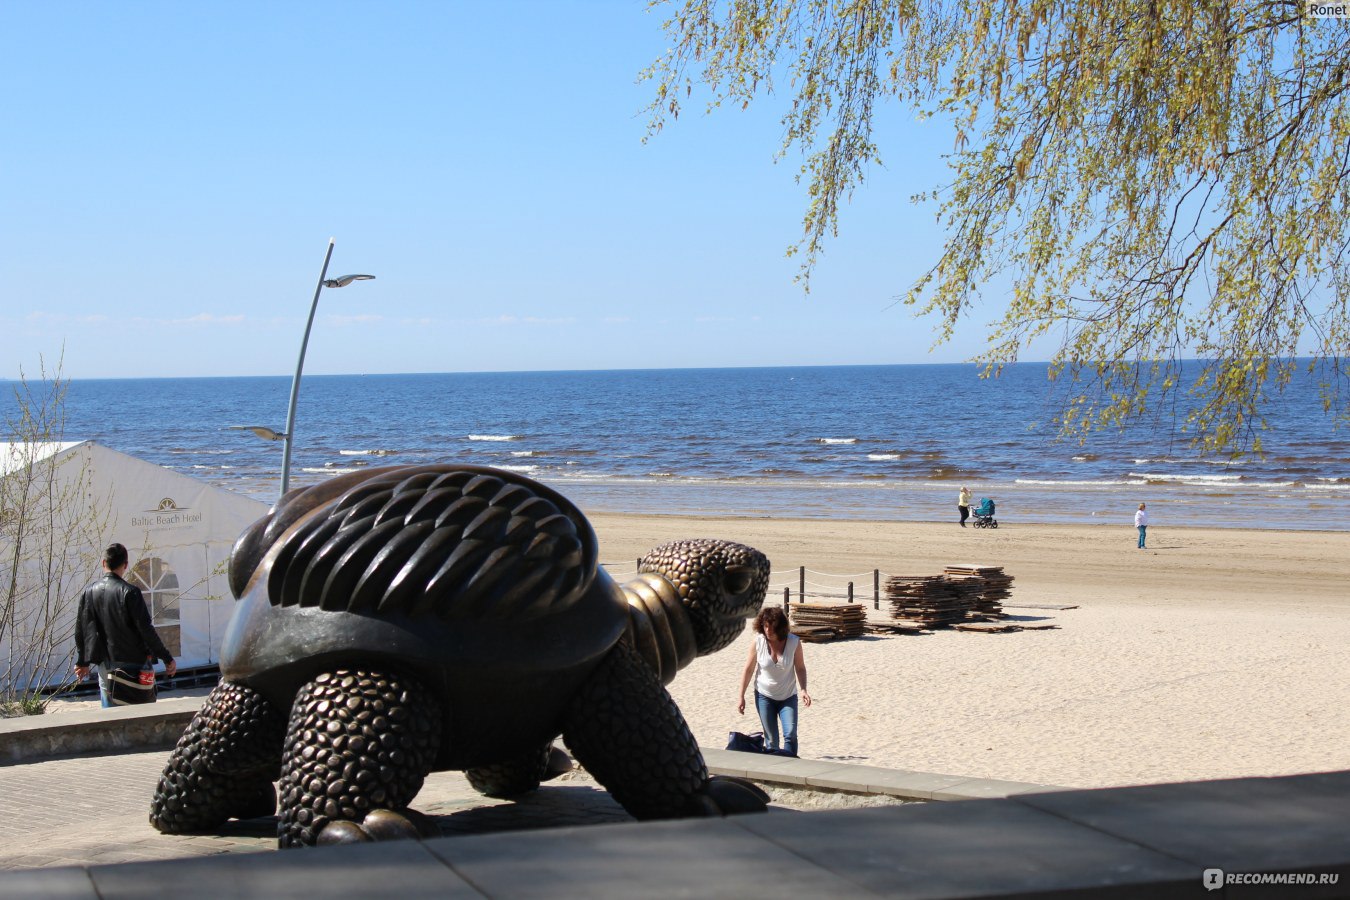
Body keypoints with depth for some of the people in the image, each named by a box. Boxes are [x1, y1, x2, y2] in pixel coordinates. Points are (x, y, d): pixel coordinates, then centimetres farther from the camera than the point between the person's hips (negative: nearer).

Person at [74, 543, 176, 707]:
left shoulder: (88, 593, 3)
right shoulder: (129, 592, -12)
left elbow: (80, 630, 11)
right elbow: (145, 629, -14)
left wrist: (82, 662, 24)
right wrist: (167, 658, -7)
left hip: (105, 664, 5)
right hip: (131, 663, -4)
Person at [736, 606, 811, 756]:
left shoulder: (794, 642, -13)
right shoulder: (758, 642, -12)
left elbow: (800, 668, -4)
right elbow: (748, 670, -3)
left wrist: (803, 690, -19)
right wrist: (741, 697, -2)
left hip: (788, 697, 0)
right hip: (764, 696, 0)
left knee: (790, 735, -15)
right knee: (771, 739, 3)